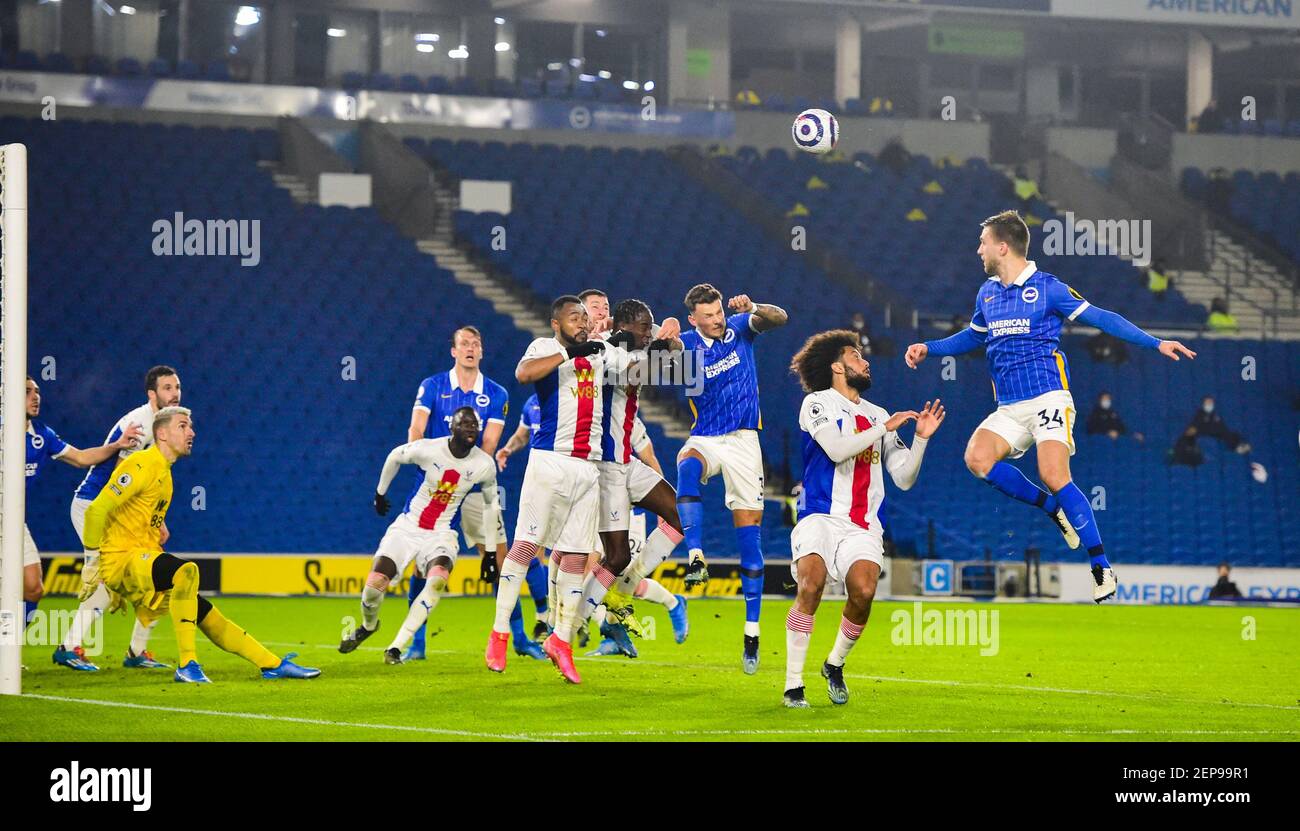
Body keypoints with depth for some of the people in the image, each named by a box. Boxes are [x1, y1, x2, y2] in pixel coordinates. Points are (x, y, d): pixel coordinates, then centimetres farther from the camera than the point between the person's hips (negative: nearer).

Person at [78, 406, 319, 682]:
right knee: (186, 570, -34)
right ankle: (186, 666, -31)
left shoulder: (164, 473, 19)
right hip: (122, 557, -9)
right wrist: (92, 563, -16)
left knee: (208, 616, 10)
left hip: (143, 561, 9)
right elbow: (97, 509, -18)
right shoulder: (143, 466, -12)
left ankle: (274, 665, 17)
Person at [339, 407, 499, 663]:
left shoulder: (484, 465, -9)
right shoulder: (428, 449, -16)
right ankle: (368, 626, 26)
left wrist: (491, 553, 11)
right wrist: (380, 493, 20)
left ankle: (395, 648, -22)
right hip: (408, 526, 0)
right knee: (375, 584, -13)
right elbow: (395, 457, 7)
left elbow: (491, 504, 9)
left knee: (438, 580, -31)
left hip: (441, 534, 0)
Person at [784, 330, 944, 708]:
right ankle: (793, 684, -19)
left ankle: (835, 665, 4)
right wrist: (885, 428, -6)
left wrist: (921, 438, 5)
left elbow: (904, 478, 18)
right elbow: (837, 449, -12)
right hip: (821, 517, -4)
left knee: (863, 591, -23)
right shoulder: (817, 403, 5)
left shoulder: (878, 415, 20)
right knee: (811, 585, -28)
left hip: (863, 527, 4)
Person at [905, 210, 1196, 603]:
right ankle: (1054, 509, -2)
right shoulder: (987, 293, 15)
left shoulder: (1047, 287, -4)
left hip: (1048, 398, -6)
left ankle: (1102, 569, -17)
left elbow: (1101, 319, -3)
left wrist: (1155, 343, -9)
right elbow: (972, 336, 33)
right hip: (1009, 408, 6)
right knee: (977, 458, -20)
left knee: (1054, 477, -23)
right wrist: (928, 347, 22)